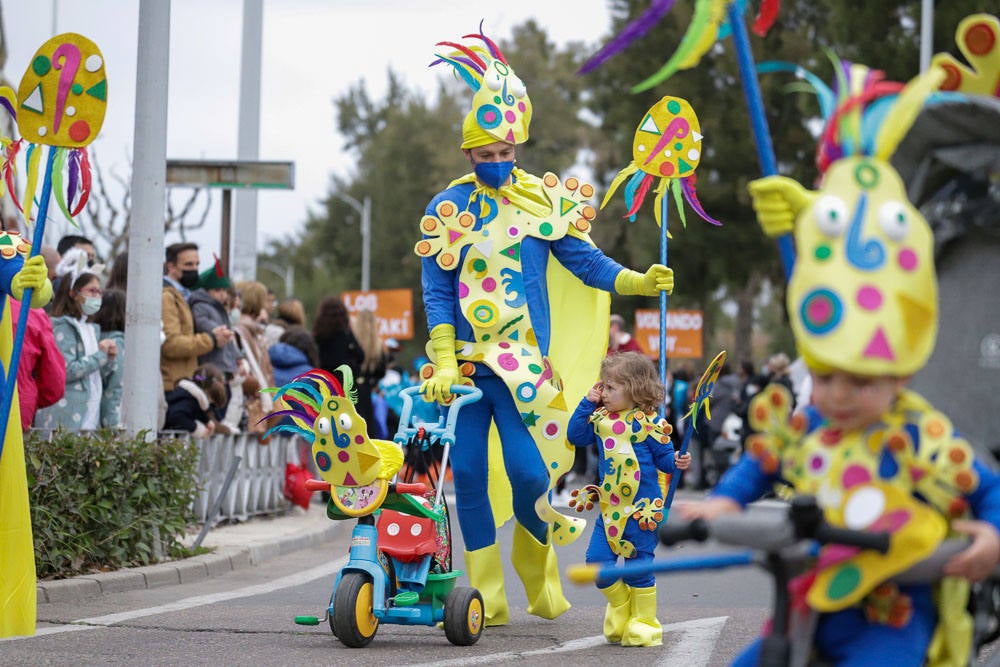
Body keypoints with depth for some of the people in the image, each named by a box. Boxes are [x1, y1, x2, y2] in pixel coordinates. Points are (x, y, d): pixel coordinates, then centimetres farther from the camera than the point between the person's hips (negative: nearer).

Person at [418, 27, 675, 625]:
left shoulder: (543, 201, 5)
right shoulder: (448, 210, 4)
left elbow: (584, 261, 5)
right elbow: (438, 294, 1)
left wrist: (639, 281, -11)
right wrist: (445, 366, -7)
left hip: (523, 363, -1)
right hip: (464, 363, 1)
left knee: (528, 471, -11)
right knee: (468, 473, -2)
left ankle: (538, 575, 17)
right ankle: (489, 598, 7)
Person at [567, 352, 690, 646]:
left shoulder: (649, 423, -10)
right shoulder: (601, 418, 6)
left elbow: (664, 457, -4)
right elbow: (575, 436, 8)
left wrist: (677, 462, -25)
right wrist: (587, 403, 2)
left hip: (641, 509, -5)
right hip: (609, 507, 5)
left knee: (638, 566, 1)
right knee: (596, 560, -1)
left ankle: (644, 621, 17)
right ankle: (621, 607, 24)